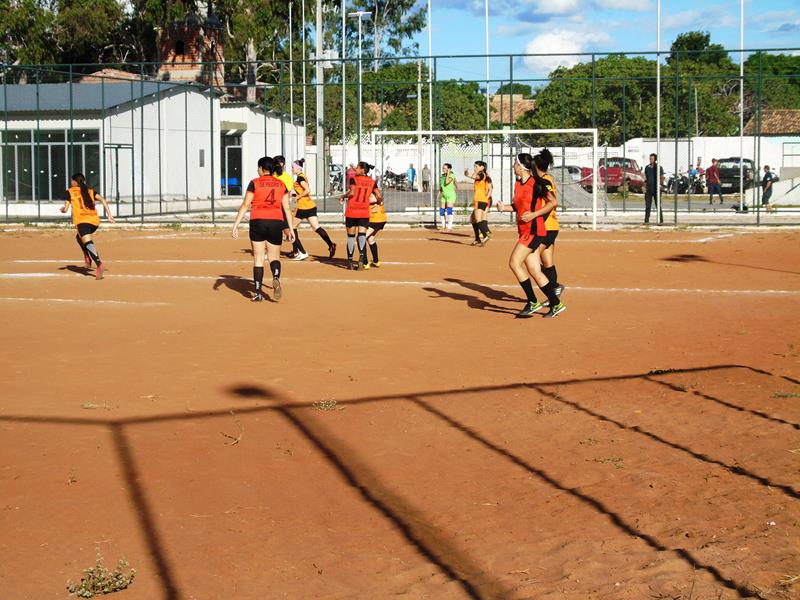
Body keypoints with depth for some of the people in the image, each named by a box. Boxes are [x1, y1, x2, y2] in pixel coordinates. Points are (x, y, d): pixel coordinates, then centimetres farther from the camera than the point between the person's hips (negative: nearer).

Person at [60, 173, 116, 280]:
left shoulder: (69, 192, 11)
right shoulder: (90, 191, 21)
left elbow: (66, 209, 6)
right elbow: (103, 200, 6)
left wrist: (62, 209, 29)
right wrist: (109, 215, 4)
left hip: (82, 221, -5)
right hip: (95, 220, 5)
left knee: (88, 243, -20)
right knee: (79, 237, 31)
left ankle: (99, 264, -42)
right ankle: (88, 257, 13)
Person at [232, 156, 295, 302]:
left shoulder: (255, 183, 1)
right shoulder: (281, 184, 9)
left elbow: (245, 205, -4)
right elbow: (286, 208, 8)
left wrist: (236, 225, -4)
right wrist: (290, 229, 11)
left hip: (258, 222, -2)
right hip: (276, 222, 2)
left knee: (258, 258, 6)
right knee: (274, 257, 12)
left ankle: (257, 293, 4)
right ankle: (276, 279, -19)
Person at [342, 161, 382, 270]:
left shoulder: (353, 179, -4)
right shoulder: (372, 182, 6)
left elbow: (352, 192, -17)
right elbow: (379, 197, 1)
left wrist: (344, 196, 1)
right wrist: (378, 202, 22)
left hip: (351, 212, -2)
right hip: (364, 212, 2)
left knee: (351, 236, 8)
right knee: (362, 234, -1)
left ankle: (350, 261, 12)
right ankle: (361, 257, -24)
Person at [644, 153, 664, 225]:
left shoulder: (659, 167, 0)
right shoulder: (647, 167, 11)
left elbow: (662, 178, -1)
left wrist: (660, 185, -14)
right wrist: (645, 187, 6)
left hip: (656, 189, -3)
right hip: (649, 189, 3)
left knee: (658, 205, 0)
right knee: (647, 205, 0)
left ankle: (661, 220, 5)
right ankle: (646, 220, 2)